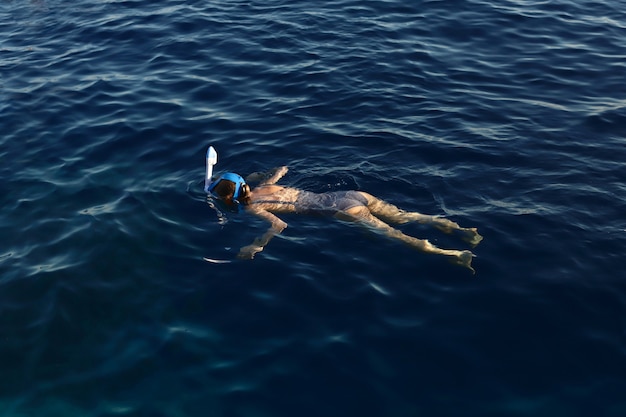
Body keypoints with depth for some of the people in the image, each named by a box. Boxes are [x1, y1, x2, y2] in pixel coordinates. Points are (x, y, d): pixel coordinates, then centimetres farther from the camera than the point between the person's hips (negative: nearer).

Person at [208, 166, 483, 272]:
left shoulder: (250, 207, -2)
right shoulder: (263, 186, 21)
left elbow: (279, 225, -18)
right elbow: (283, 168, 39)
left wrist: (255, 248, -20)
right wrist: (255, 176, 45)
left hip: (340, 210, -7)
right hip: (347, 196, 7)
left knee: (393, 235, -10)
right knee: (404, 217, 5)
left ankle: (451, 255, -15)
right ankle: (457, 229, -4)